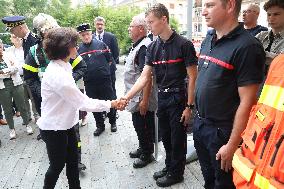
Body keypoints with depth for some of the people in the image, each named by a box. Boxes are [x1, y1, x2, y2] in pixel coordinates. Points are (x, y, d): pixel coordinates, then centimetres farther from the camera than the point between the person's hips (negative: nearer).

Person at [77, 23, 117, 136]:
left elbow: (109, 60, 6)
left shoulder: (101, 44, -2)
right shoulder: (78, 49, 1)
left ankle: (113, 122, 31)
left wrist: (103, 70, 7)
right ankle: (100, 125, 29)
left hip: (104, 80, -1)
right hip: (89, 83, 2)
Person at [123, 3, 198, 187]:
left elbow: (192, 77, -11)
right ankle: (169, 167, 39)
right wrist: (126, 97, -10)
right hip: (161, 98, 6)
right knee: (166, 137, 19)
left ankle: (176, 173, 29)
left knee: (177, 138, 9)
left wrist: (189, 106, -13)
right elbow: (144, 77, 0)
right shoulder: (152, 47, 4)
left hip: (178, 98, -5)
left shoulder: (183, 44, -13)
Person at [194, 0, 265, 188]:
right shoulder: (208, 40, 4)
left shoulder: (247, 46, -20)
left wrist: (232, 145, -18)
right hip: (200, 123, 7)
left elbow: (247, 102, -21)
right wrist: (199, 120, 13)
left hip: (222, 131, -6)